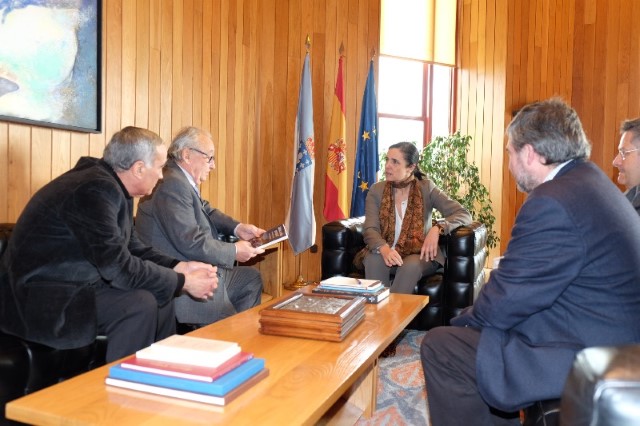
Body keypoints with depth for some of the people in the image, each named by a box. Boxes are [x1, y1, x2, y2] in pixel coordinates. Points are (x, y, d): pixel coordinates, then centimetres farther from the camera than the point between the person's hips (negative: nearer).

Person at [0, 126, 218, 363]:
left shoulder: (110, 186, 4)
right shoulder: (95, 190, -25)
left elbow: (133, 248, 9)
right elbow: (118, 266, -27)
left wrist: (179, 267, -4)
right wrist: (183, 282, -18)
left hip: (72, 284, 10)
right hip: (38, 300, -10)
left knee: (160, 297, 5)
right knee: (139, 304, -24)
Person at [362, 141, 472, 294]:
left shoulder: (426, 188, -4)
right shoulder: (376, 190, 0)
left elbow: (464, 215, -9)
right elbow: (370, 229, -10)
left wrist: (438, 228, -28)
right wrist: (384, 249, -33)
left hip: (419, 254, -1)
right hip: (386, 253, 2)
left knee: (411, 265, -34)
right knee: (374, 260, -31)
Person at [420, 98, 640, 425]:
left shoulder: (554, 202, -23)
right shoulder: (591, 181, 9)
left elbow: (503, 302, -18)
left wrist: (463, 322, 1)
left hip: (584, 366, -10)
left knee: (438, 345, -2)